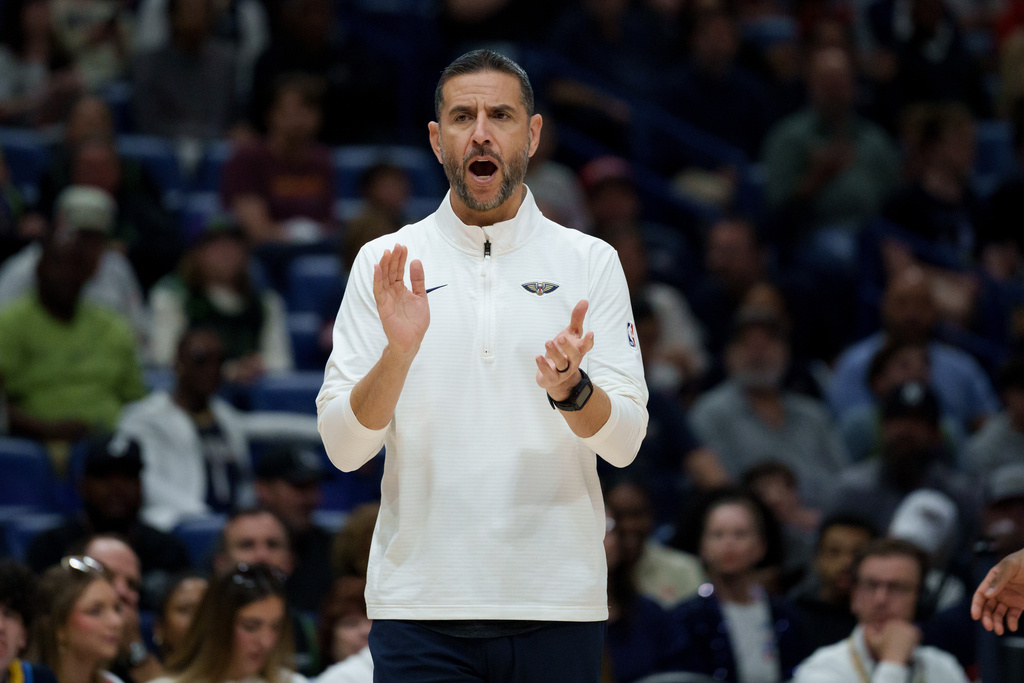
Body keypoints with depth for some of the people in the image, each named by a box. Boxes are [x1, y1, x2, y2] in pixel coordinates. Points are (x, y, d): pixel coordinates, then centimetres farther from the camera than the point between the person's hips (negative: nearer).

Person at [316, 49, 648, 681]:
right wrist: (399, 353, -18)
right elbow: (343, 447, -2)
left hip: (559, 602, 1)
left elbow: (625, 441, -1)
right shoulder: (384, 262, 4)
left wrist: (570, 388, -21)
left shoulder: (591, 261, 5)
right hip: (420, 605, 0)